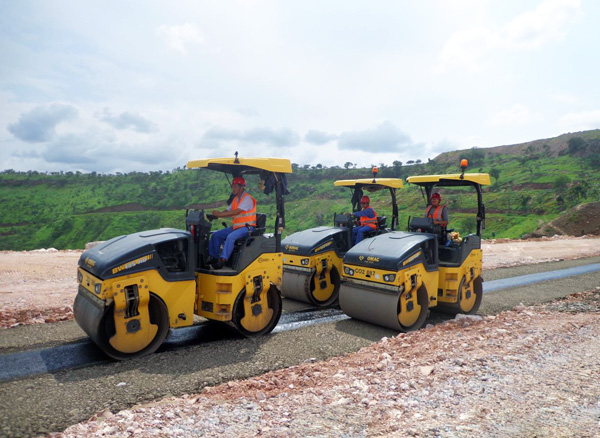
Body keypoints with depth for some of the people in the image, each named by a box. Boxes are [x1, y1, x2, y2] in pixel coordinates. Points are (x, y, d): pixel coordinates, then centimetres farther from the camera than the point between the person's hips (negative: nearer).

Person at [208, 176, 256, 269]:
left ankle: (223, 260, -34)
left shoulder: (247, 198, -11)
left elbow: (237, 212, -22)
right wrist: (216, 214, -7)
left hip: (247, 227, -9)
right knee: (216, 235, -2)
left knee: (231, 237, -34)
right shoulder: (236, 199, 18)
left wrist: (220, 214, -25)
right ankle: (213, 257, 0)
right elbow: (228, 211, 12)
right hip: (236, 226, 9)